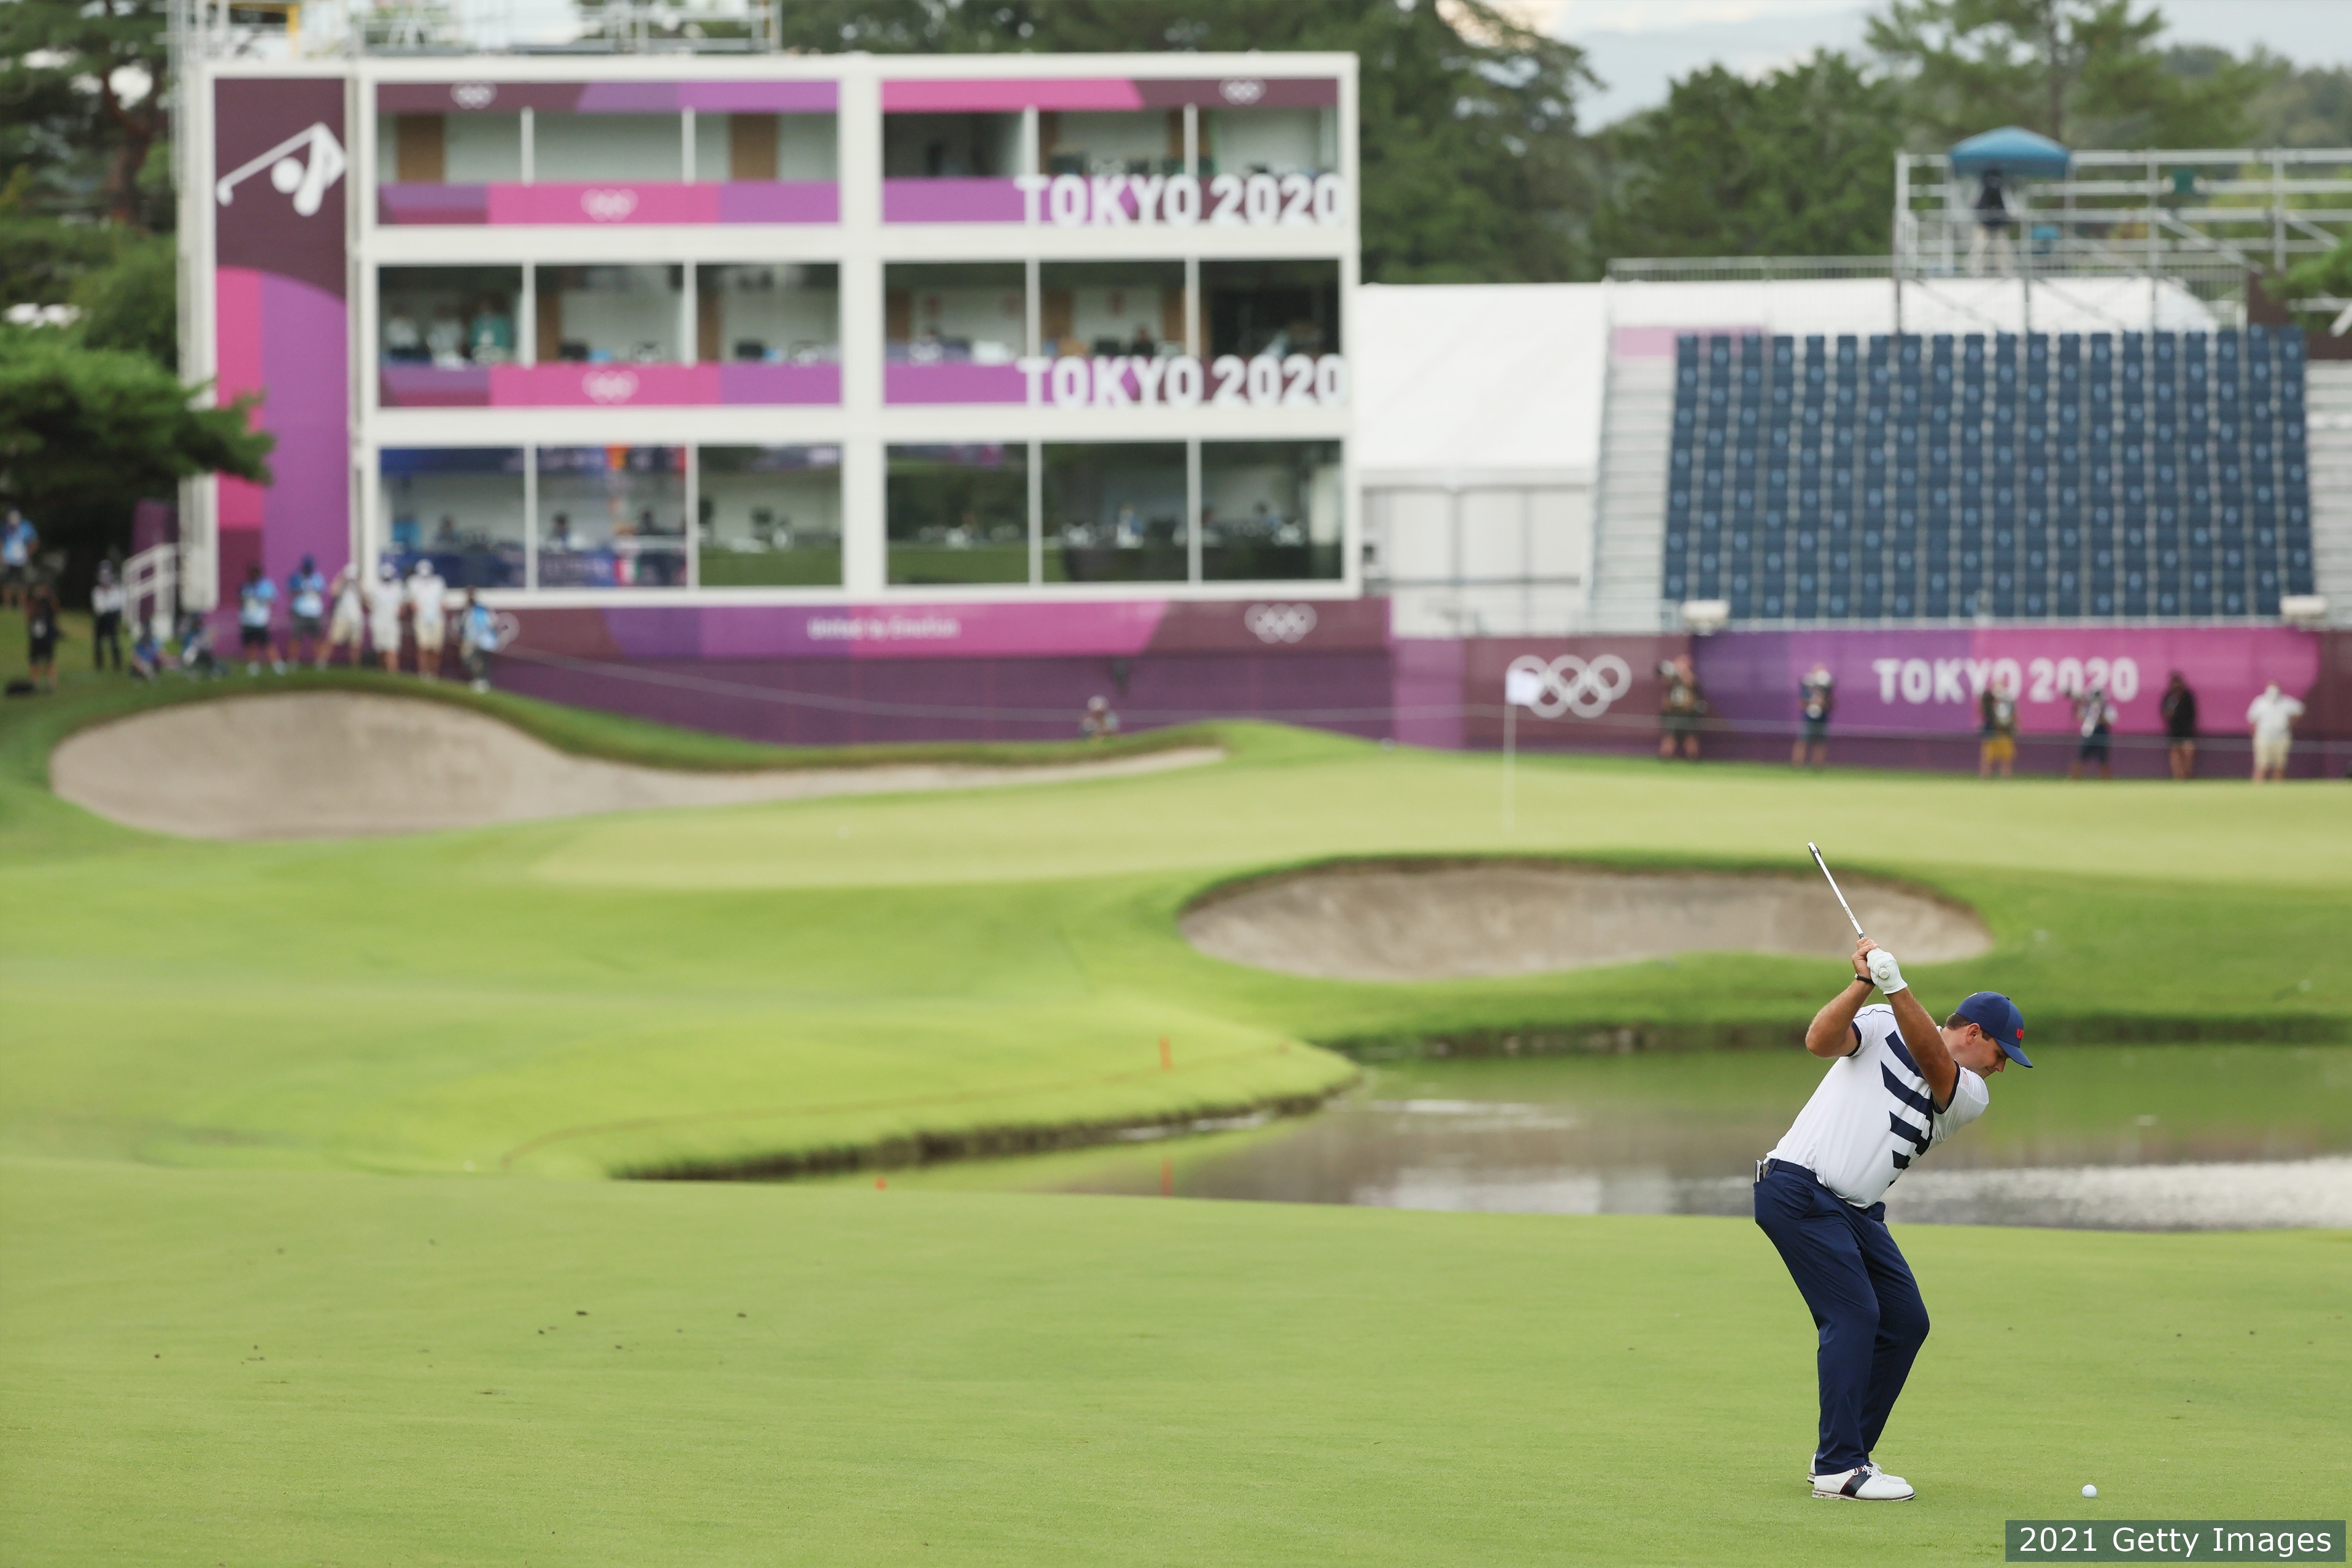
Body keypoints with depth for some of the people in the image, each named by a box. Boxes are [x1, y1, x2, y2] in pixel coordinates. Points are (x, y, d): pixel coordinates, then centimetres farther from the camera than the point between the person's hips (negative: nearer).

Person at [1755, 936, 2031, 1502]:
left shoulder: (1970, 1098, 8)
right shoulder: (1880, 1029, -1)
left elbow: (1932, 1058, -12)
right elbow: (1821, 1040, -18)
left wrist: (1896, 986, -27)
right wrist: (1865, 983, -29)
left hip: (1858, 1213, 7)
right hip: (1799, 1190, -7)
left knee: (1906, 1322, 5)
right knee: (1854, 1315, -16)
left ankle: (1845, 1454, 16)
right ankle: (1838, 1469, -17)